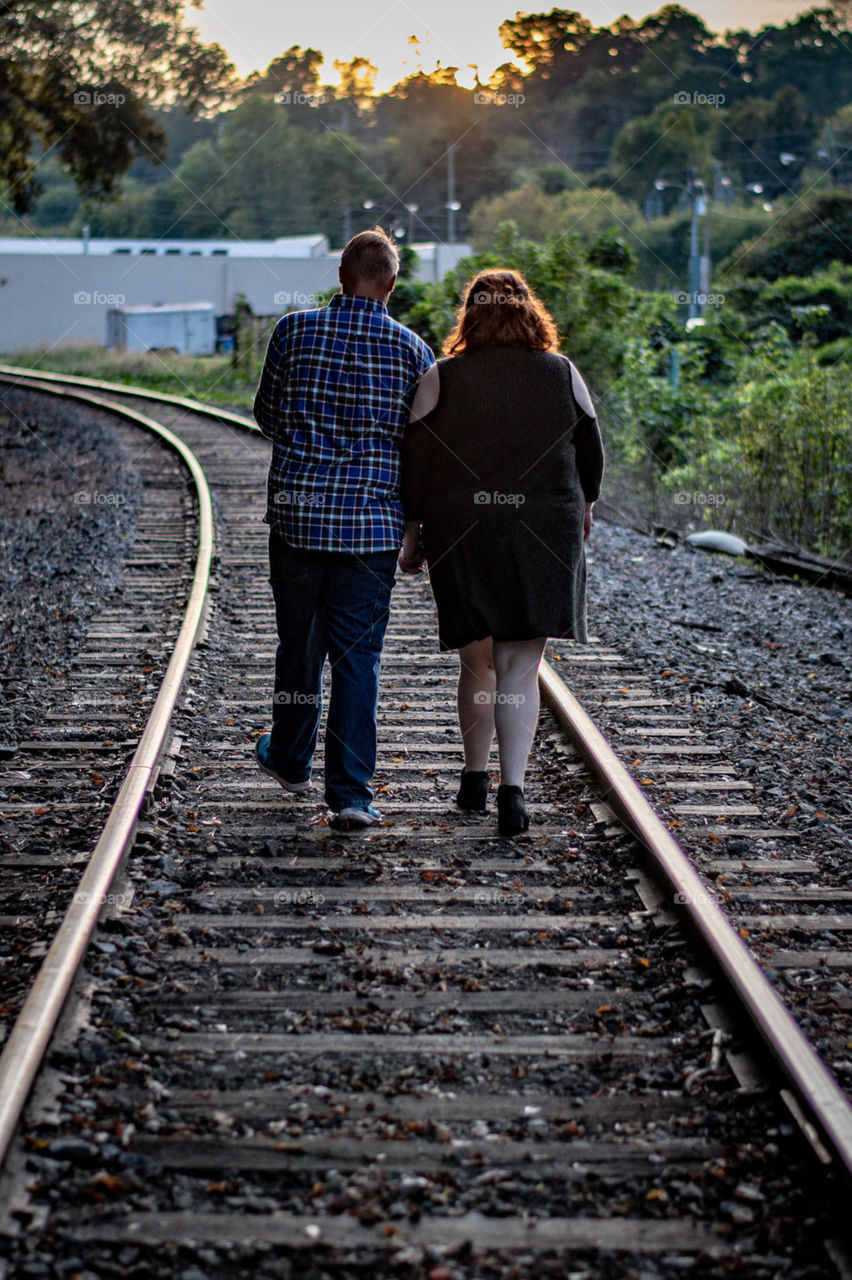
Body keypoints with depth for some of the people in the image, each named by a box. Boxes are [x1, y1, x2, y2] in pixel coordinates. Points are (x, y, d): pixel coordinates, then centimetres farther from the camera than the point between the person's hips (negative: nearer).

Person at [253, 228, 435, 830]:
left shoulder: (294, 330, -1)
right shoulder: (413, 349, -3)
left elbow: (266, 415, 9)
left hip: (296, 512, 1)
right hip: (373, 521, -1)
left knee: (298, 643, 18)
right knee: (358, 656, 2)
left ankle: (290, 759, 36)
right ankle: (351, 793, -3)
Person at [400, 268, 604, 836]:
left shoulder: (442, 379, -3)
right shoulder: (562, 374, 1)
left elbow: (415, 461, -3)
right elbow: (591, 450, 11)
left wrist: (413, 531, 7)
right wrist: (584, 504, 29)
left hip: (461, 534, 0)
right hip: (546, 533, 0)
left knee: (477, 663, 14)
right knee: (521, 669, 1)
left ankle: (476, 778, 25)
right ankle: (513, 789, -12)